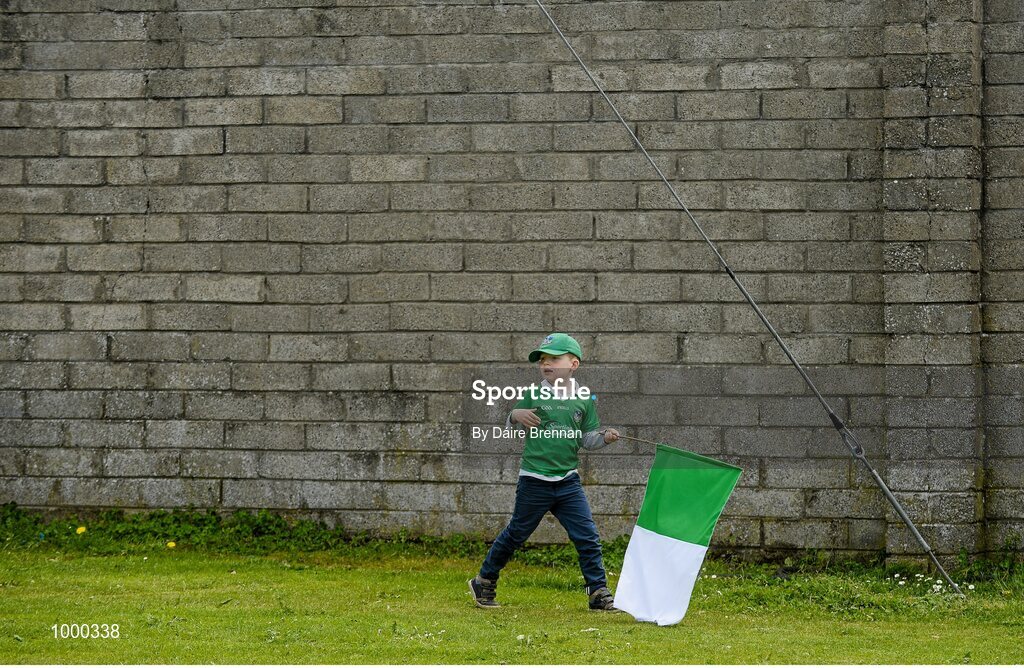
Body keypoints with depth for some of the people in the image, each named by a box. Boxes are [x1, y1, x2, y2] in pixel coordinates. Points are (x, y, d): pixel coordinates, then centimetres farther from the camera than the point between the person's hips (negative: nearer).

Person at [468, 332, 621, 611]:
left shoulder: (585, 399, 2)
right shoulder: (534, 396, -2)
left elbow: (586, 439, 10)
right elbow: (509, 428, 4)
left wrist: (604, 437, -9)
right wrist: (515, 416, -17)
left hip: (568, 481, 2)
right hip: (534, 481, -2)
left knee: (587, 536, -3)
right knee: (516, 534, 9)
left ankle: (599, 592, 5)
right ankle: (484, 582, 25)